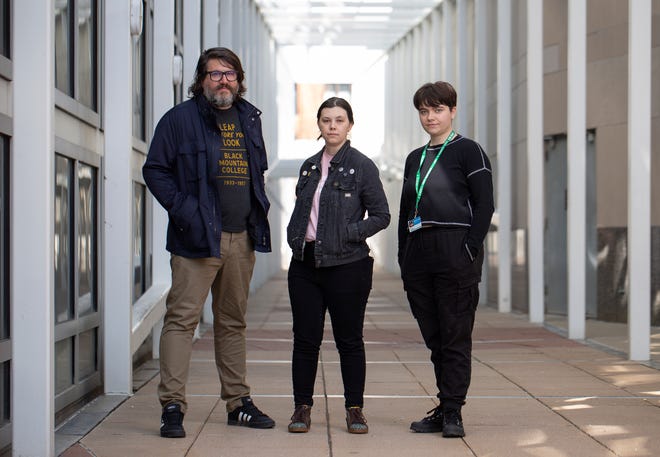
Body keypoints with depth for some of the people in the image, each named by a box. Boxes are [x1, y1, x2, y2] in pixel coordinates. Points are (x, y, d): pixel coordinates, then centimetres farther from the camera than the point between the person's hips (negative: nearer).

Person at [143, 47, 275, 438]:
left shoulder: (250, 119, 15)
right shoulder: (180, 119, -2)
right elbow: (155, 169, -3)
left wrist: (259, 203, 11)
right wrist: (182, 208, -13)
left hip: (242, 238, 6)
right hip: (198, 237, -5)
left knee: (233, 321, 13)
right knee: (182, 318, -8)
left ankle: (238, 401, 20)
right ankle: (173, 405, -5)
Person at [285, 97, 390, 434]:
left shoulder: (362, 166, -4)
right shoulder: (310, 166, 13)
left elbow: (381, 215, -4)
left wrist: (348, 234, -13)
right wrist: (295, 237, 6)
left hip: (346, 265, -5)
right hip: (305, 264, 5)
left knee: (349, 340, 3)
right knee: (305, 339, 6)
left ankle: (354, 409, 13)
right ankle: (302, 407, 15)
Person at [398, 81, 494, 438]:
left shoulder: (468, 151, 0)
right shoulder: (415, 158, 18)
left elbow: (484, 204, -6)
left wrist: (470, 249, -14)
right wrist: (404, 258, 11)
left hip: (455, 251, -6)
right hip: (419, 255, 6)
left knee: (455, 337, -4)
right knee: (433, 337, 9)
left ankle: (452, 412, 0)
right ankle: (444, 409, 16)